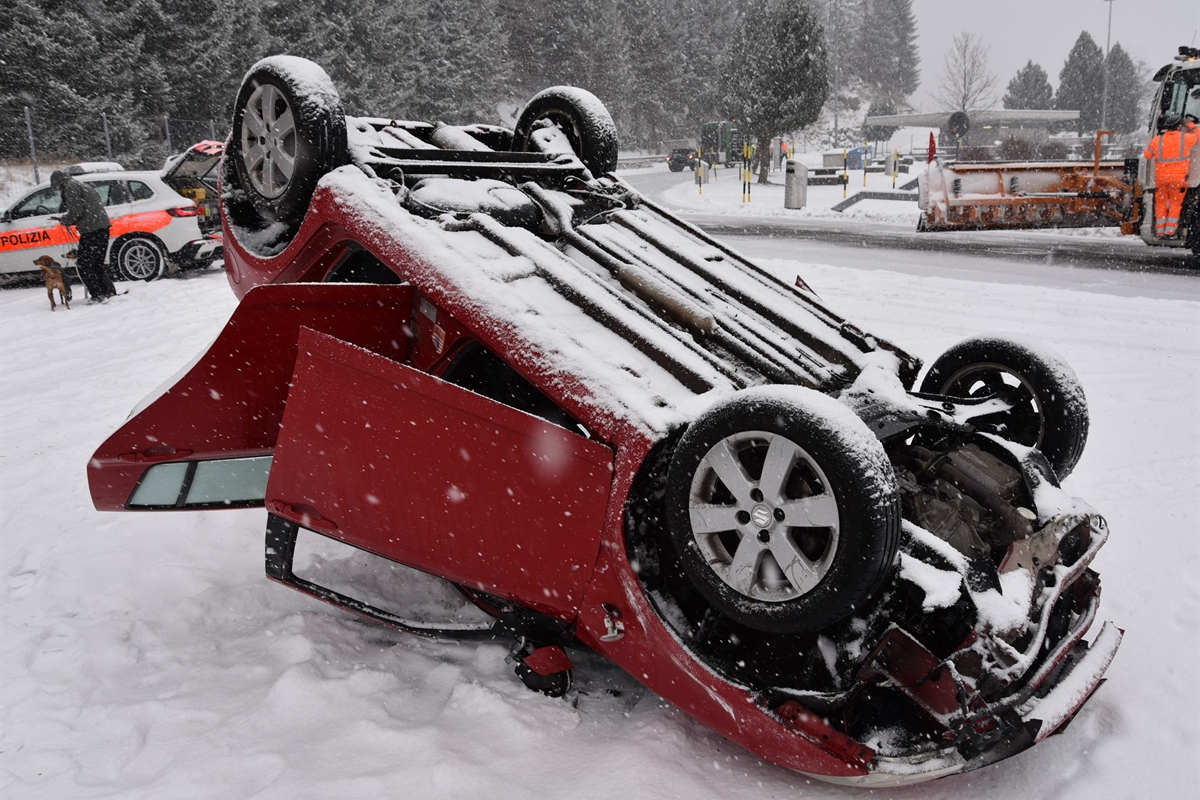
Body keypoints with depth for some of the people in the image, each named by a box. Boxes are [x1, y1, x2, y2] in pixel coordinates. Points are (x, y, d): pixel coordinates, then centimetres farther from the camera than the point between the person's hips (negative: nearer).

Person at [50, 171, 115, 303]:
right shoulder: (81, 185, 24)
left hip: (91, 230, -10)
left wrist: (65, 220, 3)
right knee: (97, 263, 19)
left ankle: (98, 295, -8)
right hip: (102, 227, 10)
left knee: (83, 264, -4)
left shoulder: (70, 187, -5)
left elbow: (76, 211, -16)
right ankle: (109, 291, 19)